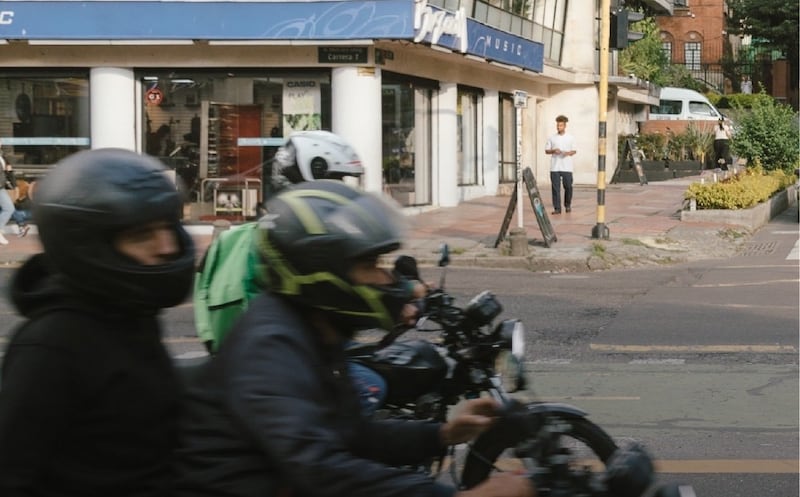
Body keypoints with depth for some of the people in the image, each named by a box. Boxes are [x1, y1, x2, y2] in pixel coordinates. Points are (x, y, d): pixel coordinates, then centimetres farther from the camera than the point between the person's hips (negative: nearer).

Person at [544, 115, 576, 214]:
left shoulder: (570, 138, 7)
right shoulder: (552, 138, 8)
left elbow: (574, 151, 10)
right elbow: (546, 151, 10)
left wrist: (568, 153, -11)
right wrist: (554, 151, -10)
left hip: (567, 167, 0)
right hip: (554, 167, 0)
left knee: (568, 186, 2)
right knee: (555, 187, -3)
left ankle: (568, 205, 24)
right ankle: (557, 208, 0)